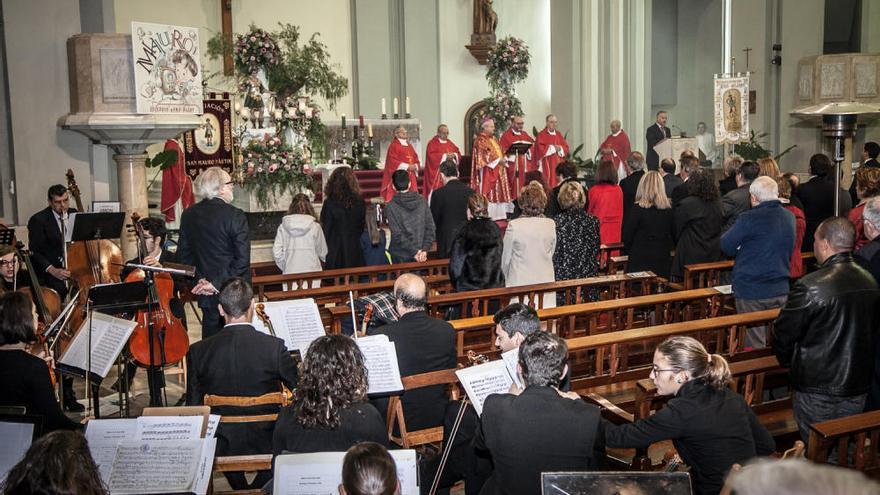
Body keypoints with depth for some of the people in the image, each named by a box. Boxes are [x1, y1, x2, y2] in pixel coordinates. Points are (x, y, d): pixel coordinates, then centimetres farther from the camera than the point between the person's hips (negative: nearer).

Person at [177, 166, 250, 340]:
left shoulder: (189, 214, 3)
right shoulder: (235, 216, -15)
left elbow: (183, 254, 9)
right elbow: (242, 259, -18)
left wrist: (202, 278, 8)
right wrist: (218, 284, -13)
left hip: (206, 294, 5)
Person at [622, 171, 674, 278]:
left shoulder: (638, 208, -11)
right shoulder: (669, 208, -1)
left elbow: (626, 236, -4)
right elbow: (674, 235, 8)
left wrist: (629, 251, 13)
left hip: (641, 262, -4)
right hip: (663, 261, 4)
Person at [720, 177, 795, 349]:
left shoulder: (748, 219, -16)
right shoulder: (789, 217, 6)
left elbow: (726, 246, -7)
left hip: (752, 291, -6)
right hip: (781, 290, 6)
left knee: (755, 343, 1)